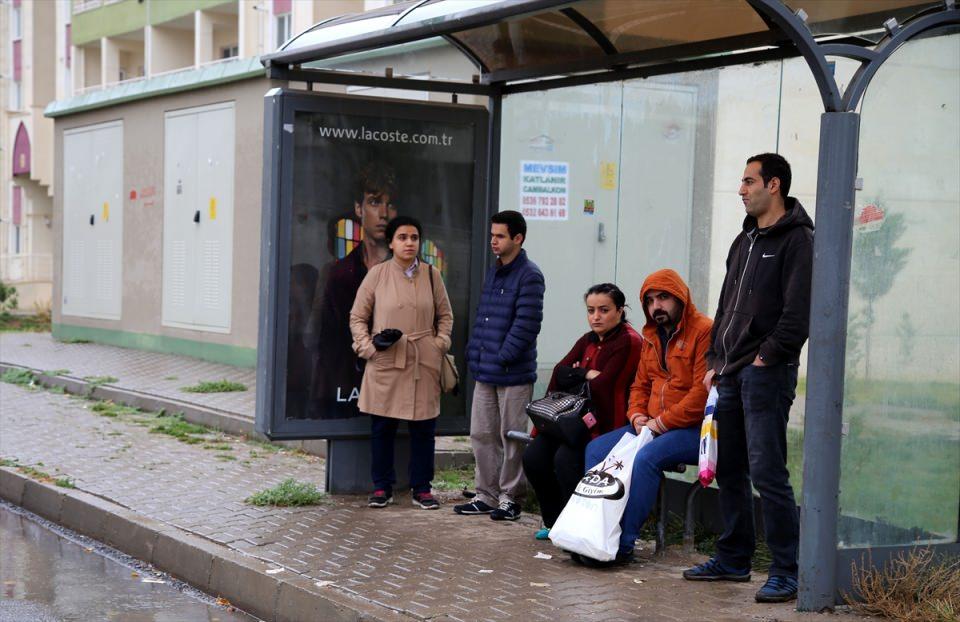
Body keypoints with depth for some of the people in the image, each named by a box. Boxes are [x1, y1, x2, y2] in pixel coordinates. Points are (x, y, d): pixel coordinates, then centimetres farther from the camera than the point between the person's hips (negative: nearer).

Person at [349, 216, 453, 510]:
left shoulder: (432, 275, 8)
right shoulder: (377, 274, 2)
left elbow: (445, 315, 17)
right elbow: (357, 317, 7)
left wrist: (440, 344, 3)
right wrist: (368, 347, -5)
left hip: (424, 364, 2)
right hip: (385, 364, -2)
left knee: (423, 428, 4)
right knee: (382, 427, 3)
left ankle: (422, 488, 14)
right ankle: (382, 487, 16)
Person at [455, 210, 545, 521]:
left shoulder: (529, 276, -11)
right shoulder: (493, 272, 16)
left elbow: (526, 324, -17)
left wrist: (504, 356, -17)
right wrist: (474, 353, 10)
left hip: (514, 374, -8)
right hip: (485, 372, 8)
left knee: (511, 437, 1)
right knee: (482, 434, 10)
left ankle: (509, 497, 10)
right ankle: (486, 495, 20)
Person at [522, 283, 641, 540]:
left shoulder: (628, 342, -8)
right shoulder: (588, 341, 18)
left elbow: (603, 386, -16)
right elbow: (559, 372, 5)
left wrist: (575, 378, -3)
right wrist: (587, 375, -10)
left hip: (605, 424, -8)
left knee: (565, 459, -29)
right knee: (533, 456, -12)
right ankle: (554, 523, 4)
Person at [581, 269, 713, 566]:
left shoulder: (704, 331, -12)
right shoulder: (651, 335, 17)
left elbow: (703, 393, -20)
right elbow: (640, 384, 23)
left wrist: (662, 423, -17)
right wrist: (637, 416, 1)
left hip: (693, 429, -9)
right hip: (653, 426, 9)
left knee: (645, 458, -32)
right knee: (596, 449, -4)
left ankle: (624, 544, -27)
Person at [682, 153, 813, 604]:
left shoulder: (796, 240, -8)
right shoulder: (745, 240, 19)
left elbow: (798, 311, -17)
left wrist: (769, 355, -16)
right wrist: (715, 360, 17)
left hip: (767, 375, -9)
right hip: (731, 374, 9)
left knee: (766, 472, -10)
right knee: (728, 469, 13)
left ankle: (787, 571, -3)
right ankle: (733, 559, 24)